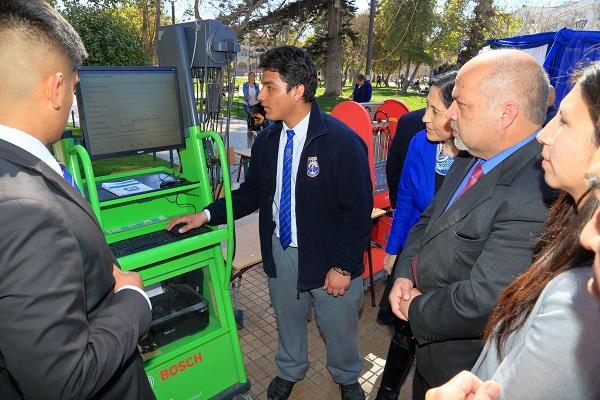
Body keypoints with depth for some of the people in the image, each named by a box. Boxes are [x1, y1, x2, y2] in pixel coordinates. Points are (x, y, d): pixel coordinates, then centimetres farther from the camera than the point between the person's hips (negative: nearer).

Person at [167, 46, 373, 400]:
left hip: (327, 258, -4)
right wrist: (207, 215, -3)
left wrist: (343, 267, -16)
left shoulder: (342, 141, -20)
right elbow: (252, 192, 6)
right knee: (288, 320, 26)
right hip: (280, 251, 5)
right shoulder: (267, 140, -3)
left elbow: (358, 210, -18)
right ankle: (290, 371, 56)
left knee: (339, 329, 19)